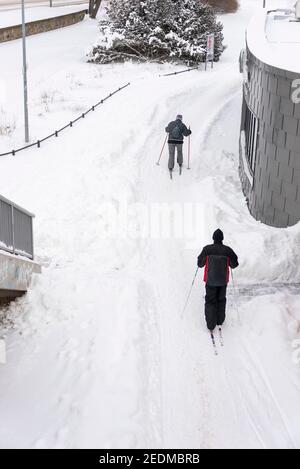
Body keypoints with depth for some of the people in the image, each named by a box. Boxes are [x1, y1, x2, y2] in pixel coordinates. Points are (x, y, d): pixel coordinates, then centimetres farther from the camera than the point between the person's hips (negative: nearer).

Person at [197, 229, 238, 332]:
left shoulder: (207, 249, -11)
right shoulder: (227, 250, -8)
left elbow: (200, 263, -2)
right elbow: (234, 264, 0)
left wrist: (200, 263, 20)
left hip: (210, 281, -1)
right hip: (223, 281, 1)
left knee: (210, 301, 7)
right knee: (221, 300, 18)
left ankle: (211, 325, 4)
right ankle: (220, 321, 27)